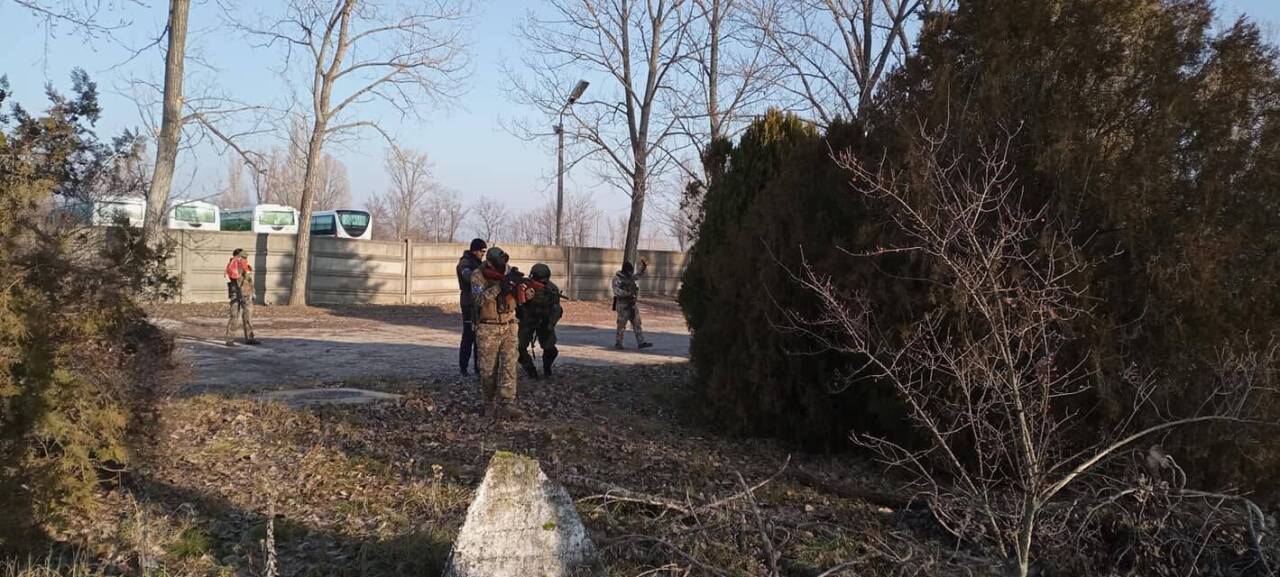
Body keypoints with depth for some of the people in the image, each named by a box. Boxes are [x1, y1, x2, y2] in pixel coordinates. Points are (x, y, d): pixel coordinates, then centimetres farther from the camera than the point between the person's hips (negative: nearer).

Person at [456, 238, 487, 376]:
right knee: (469, 336, -6)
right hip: (469, 304, -8)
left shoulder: (478, 263, 16)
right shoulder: (465, 263, -10)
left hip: (479, 304, 8)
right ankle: (463, 367, 1)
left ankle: (478, 366, 17)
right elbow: (468, 276, -31)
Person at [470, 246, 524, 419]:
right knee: (488, 370, 3)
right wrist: (500, 285, -32)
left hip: (509, 327, 3)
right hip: (487, 329, -3)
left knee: (509, 365, -9)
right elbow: (479, 298, -25)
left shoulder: (509, 272, 2)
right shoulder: (478, 275, -9)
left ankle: (507, 404, -14)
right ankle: (490, 405, 18)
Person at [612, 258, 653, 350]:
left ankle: (641, 342, 2)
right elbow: (617, 290, -24)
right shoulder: (617, 278, -11)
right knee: (622, 325, -2)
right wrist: (628, 294, -29)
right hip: (623, 305, -7)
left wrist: (644, 266, 11)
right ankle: (618, 343, 8)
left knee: (637, 323, 3)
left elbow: (639, 274, 27)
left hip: (632, 304, 7)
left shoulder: (630, 277, 12)